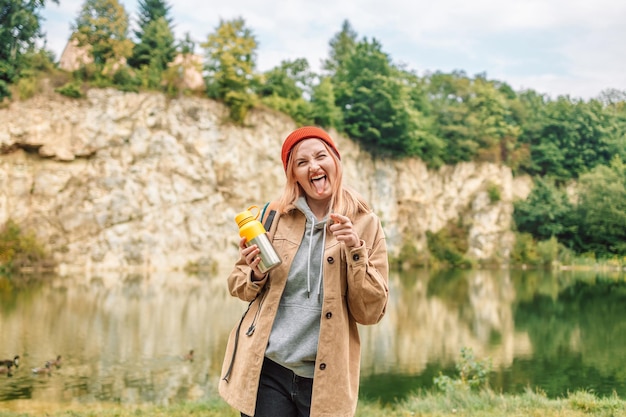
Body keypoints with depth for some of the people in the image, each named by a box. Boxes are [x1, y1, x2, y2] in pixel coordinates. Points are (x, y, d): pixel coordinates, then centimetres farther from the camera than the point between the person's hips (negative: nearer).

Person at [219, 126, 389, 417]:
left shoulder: (365, 224, -3)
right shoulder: (274, 216, 1)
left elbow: (371, 312, -4)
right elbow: (238, 285, 11)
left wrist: (356, 251, -16)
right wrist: (255, 275, -10)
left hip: (324, 378, -1)